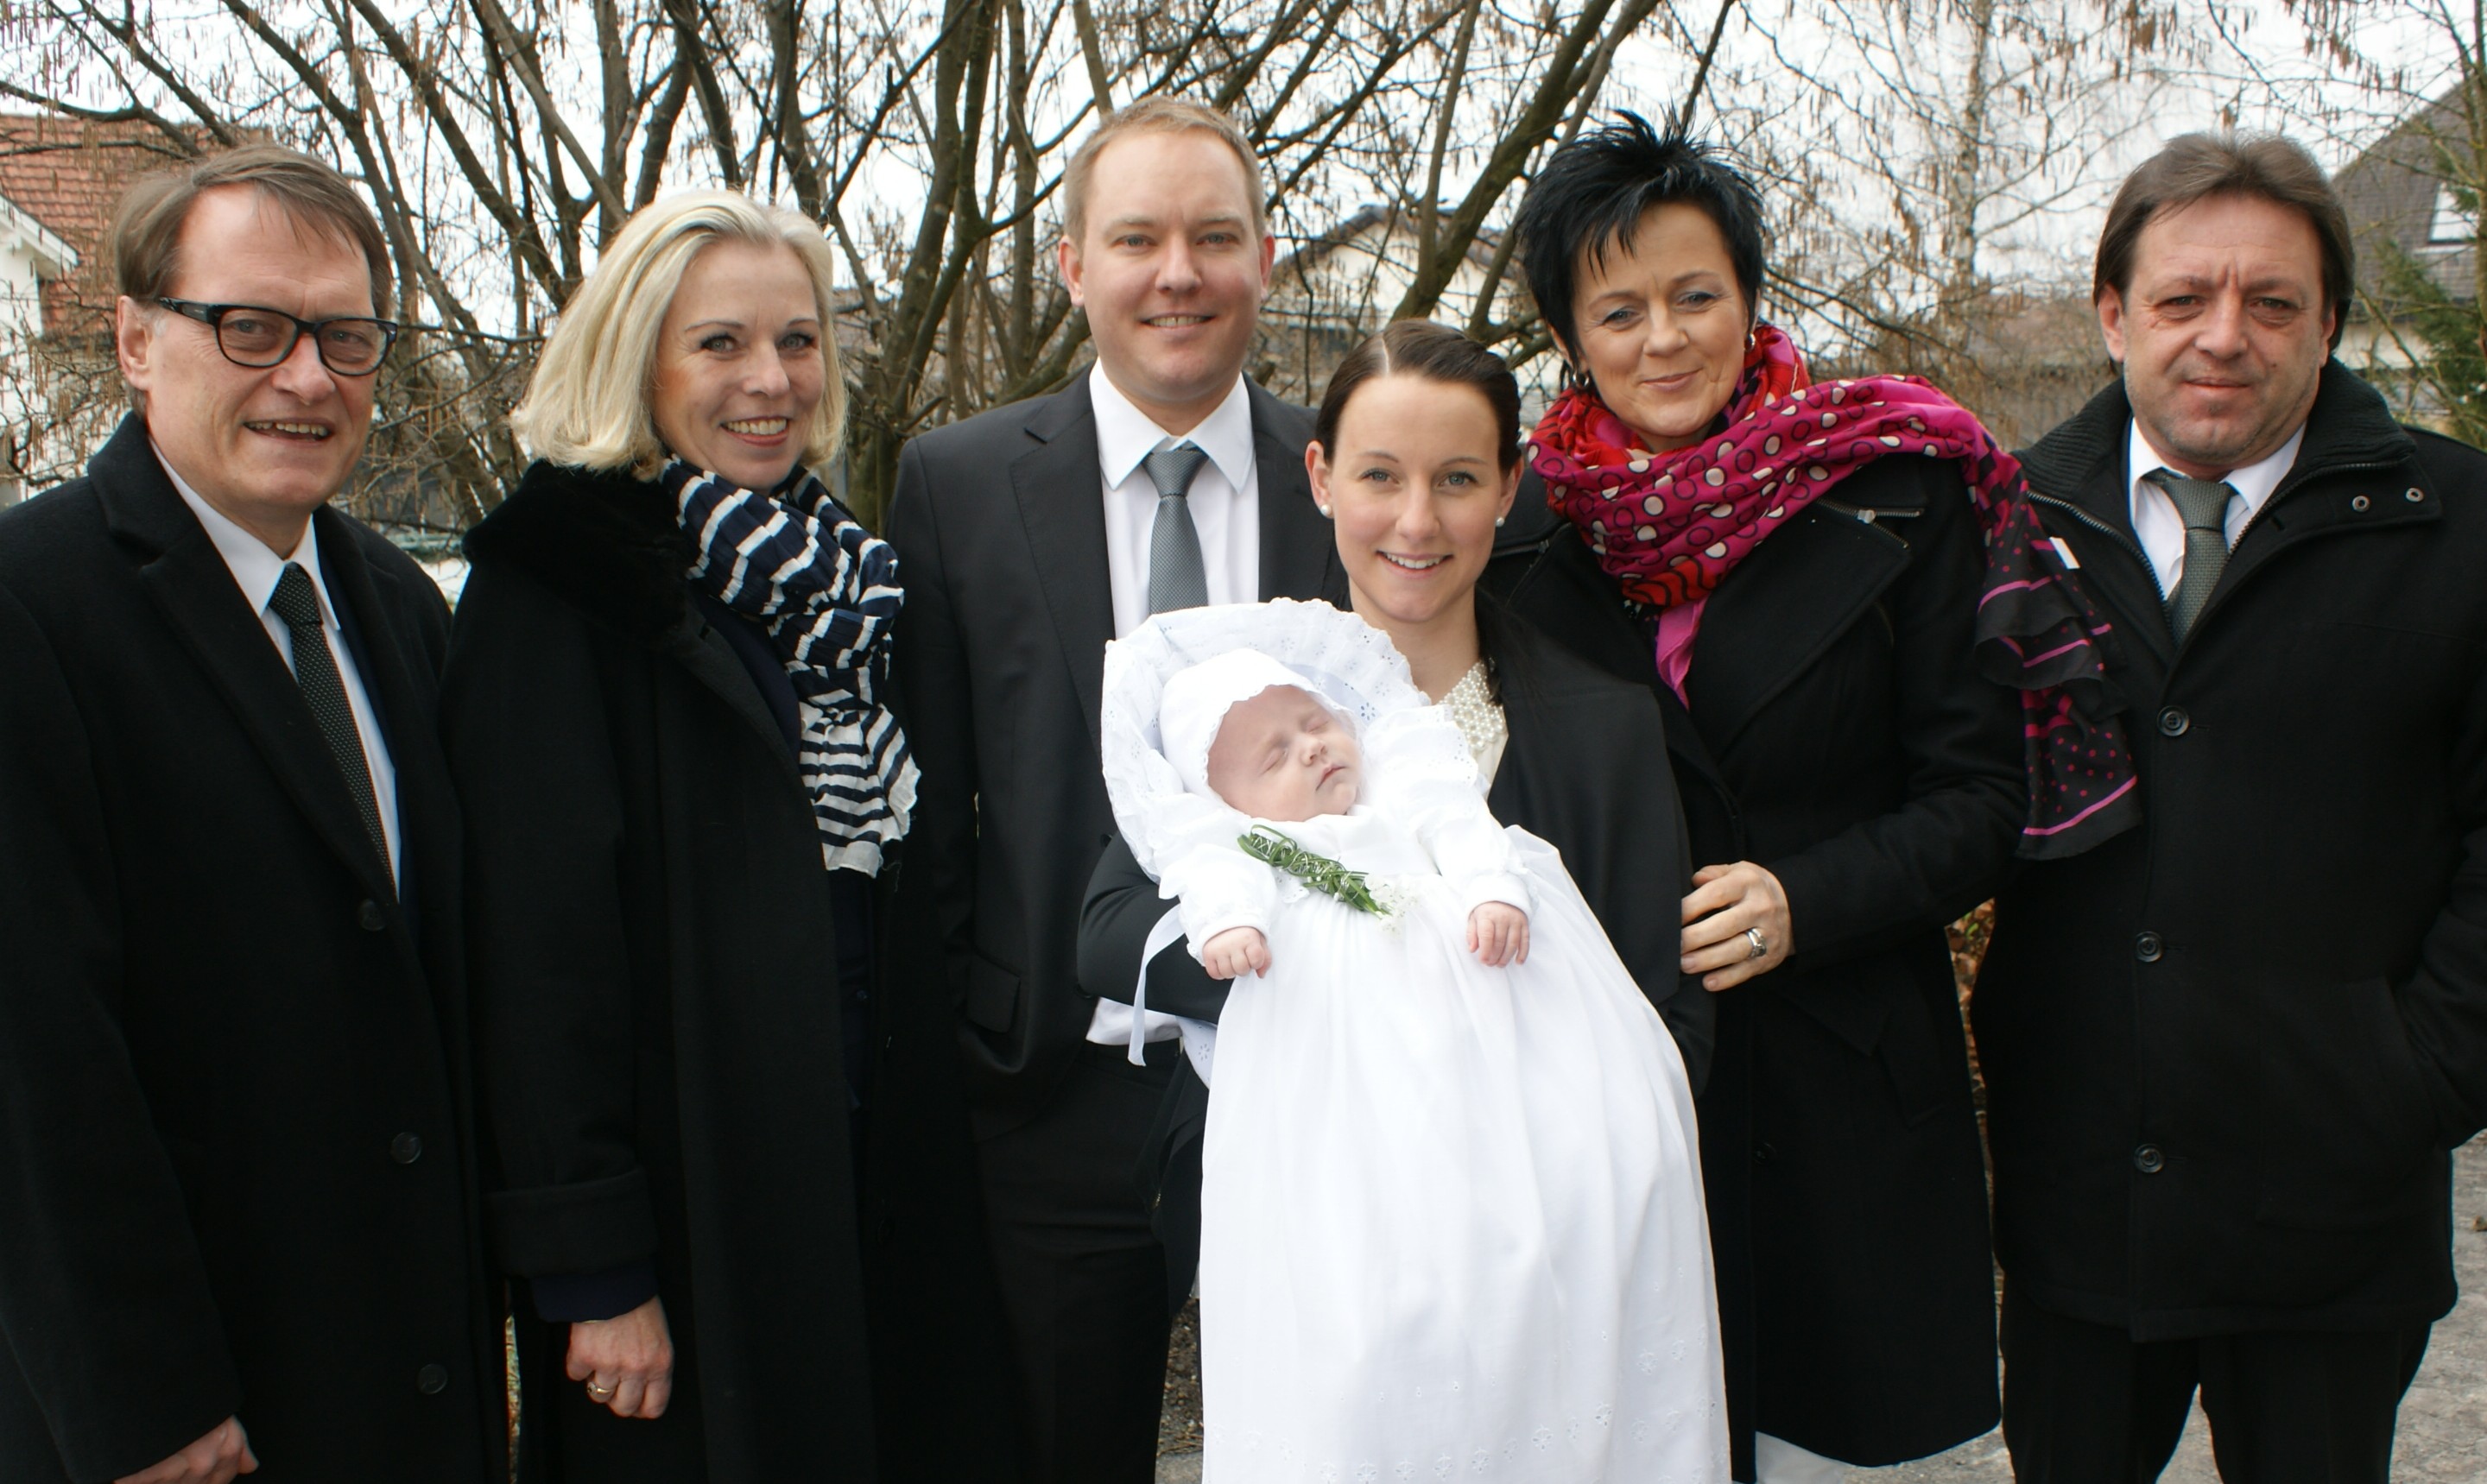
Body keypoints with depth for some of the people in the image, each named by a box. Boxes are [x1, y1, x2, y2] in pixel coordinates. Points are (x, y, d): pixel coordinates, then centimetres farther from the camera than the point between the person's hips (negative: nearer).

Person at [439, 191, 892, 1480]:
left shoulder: (834, 570, 8)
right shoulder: (555, 581, -12)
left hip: (851, 1170, 6)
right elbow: (539, 935, -17)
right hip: (677, 1197, -6)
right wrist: (591, 1267, -19)